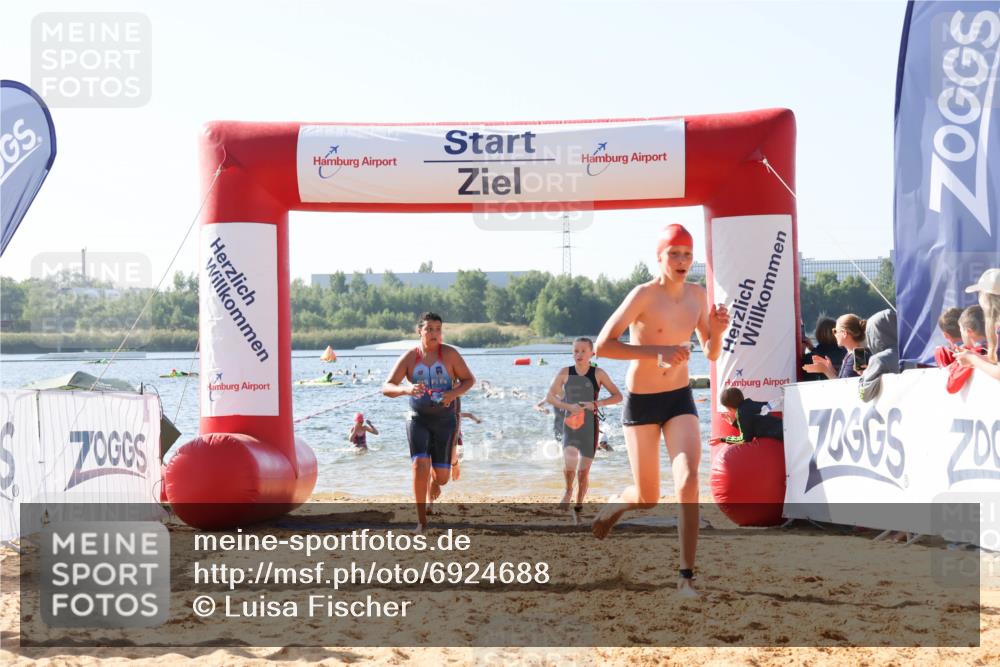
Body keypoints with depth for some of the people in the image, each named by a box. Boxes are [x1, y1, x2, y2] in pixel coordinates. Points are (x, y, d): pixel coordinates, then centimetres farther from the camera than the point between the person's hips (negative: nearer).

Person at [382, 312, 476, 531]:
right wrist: (405, 389, -31)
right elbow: (386, 387, -8)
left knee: (442, 476, 1)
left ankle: (433, 485, 43)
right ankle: (422, 520, -10)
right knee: (420, 464, -20)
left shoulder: (450, 354, -5)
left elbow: (469, 380, 3)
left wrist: (454, 393, -19)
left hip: (444, 420, 0)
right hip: (418, 419, 0)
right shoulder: (409, 357, -4)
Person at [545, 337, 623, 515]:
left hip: (590, 426, 1)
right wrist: (568, 406, -14)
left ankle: (578, 508, 23)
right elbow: (550, 397, 4)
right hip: (570, 424, 0)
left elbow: (618, 396, 1)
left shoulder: (598, 374, -4)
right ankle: (568, 491, 7)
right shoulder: (565, 373, -2)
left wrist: (597, 403, -16)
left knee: (584, 470, 4)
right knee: (569, 462, -24)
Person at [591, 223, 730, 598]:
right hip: (641, 401, -3)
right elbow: (602, 345, -22)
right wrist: (656, 351, -30)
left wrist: (717, 332, -12)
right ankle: (612, 507, 44)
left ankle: (686, 576, -15)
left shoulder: (697, 295, 1)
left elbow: (712, 355, 11)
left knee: (689, 480, -19)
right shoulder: (644, 295, -15)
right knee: (647, 499, 6)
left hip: (680, 399, 3)